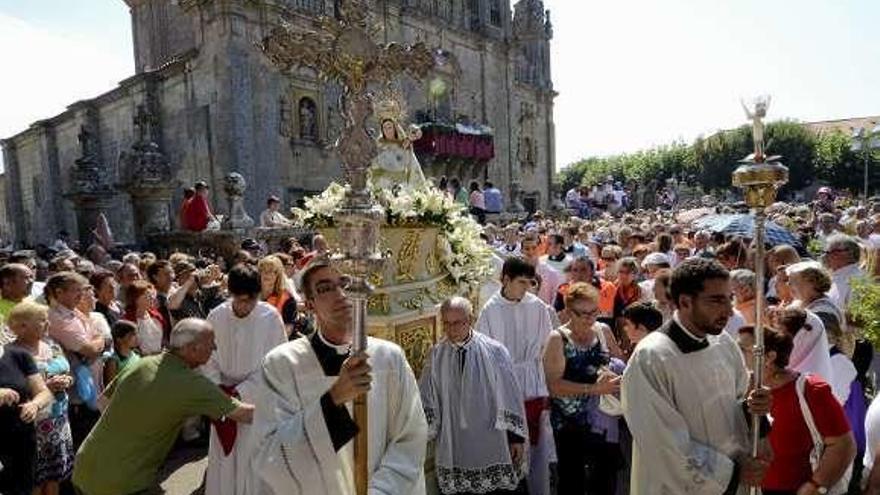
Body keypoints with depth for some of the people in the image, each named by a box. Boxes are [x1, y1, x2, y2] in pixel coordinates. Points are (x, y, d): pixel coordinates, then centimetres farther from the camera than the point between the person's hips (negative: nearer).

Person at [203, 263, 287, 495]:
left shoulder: (270, 317, -16)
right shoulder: (216, 316, -7)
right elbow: (208, 357, 3)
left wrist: (241, 391, -15)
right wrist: (218, 387, -10)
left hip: (257, 397, -3)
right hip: (223, 396, 3)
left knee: (252, 456, 2)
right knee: (222, 454, 13)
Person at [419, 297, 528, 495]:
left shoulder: (494, 351, -10)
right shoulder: (436, 356, -4)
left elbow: (511, 397, -3)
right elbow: (426, 400, 4)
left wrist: (517, 437, -1)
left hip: (494, 446, -1)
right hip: (454, 449, 2)